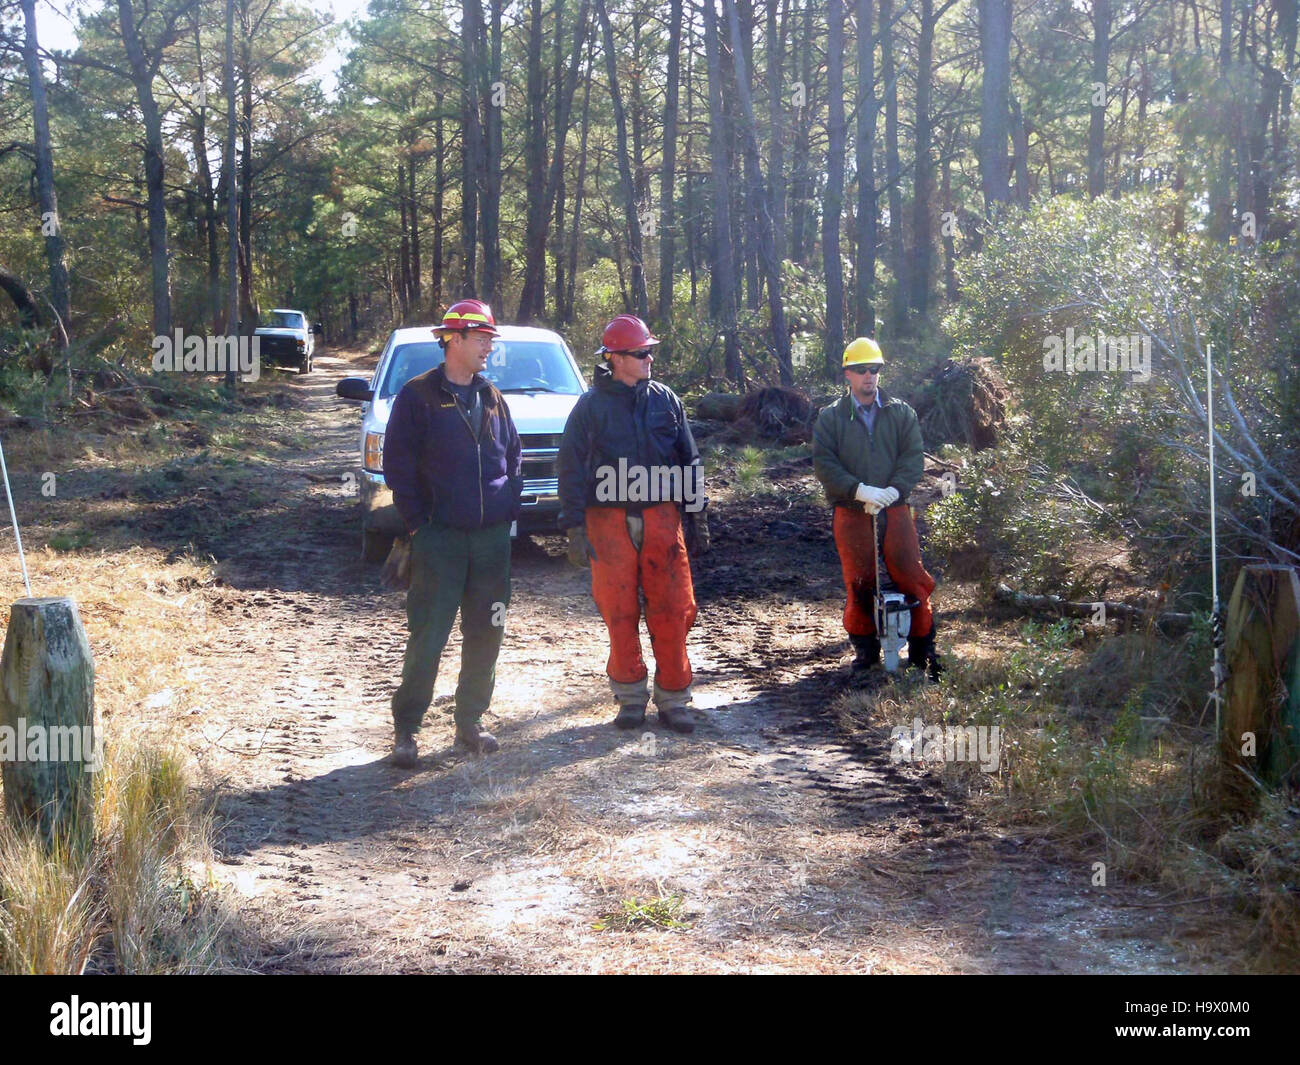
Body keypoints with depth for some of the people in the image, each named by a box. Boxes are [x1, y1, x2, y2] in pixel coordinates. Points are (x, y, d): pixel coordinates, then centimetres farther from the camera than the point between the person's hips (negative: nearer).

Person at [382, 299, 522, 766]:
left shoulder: (492, 398, 13)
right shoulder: (418, 395, -3)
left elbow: (513, 455, 21)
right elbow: (397, 463, -4)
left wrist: (510, 505, 9)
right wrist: (416, 521, -7)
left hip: (492, 536, 5)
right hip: (439, 537, -5)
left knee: (485, 635, 9)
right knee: (428, 636, -6)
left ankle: (470, 723, 21)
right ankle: (405, 730, 4)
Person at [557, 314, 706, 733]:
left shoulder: (665, 400, 9)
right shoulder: (591, 406, 1)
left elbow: (689, 460, 15)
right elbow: (571, 469, 1)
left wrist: (695, 516, 13)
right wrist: (575, 529, -5)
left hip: (661, 518, 2)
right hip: (609, 522, -2)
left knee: (671, 611, -2)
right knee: (619, 612, 2)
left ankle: (672, 699, 8)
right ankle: (631, 697, 16)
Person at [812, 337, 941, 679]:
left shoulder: (901, 413, 10)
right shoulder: (830, 417, 6)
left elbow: (913, 457, 1)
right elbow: (824, 463, -4)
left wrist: (892, 490, -16)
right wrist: (860, 490, -18)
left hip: (894, 509, 1)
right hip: (851, 513, -1)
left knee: (912, 578, -4)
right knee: (859, 584, 1)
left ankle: (922, 649, 8)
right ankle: (865, 650, 15)